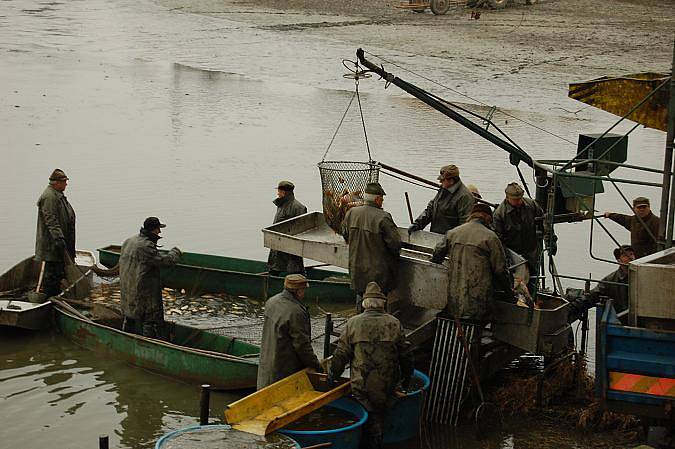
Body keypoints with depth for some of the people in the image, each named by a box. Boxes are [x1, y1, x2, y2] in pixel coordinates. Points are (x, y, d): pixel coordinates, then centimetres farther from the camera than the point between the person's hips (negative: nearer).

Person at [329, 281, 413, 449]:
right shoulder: (394, 324, 0)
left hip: (362, 385, -2)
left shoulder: (353, 323, -4)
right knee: (380, 417, 14)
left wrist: (331, 376, 11)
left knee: (370, 421, 9)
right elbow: (405, 355, 5)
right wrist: (406, 376, 20)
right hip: (388, 385, 2)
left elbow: (341, 355, -2)